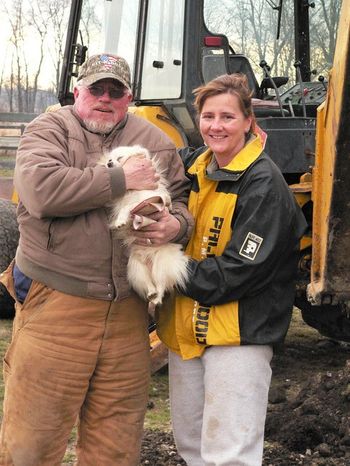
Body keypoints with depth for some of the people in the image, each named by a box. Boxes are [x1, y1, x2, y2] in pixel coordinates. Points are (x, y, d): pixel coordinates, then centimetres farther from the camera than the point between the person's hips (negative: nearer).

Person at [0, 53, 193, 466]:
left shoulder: (155, 142, 13)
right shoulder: (48, 130, 0)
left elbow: (182, 200, 17)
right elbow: (41, 190, -18)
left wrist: (176, 224, -8)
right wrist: (121, 179, -15)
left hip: (127, 311, 4)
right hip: (55, 304, -3)